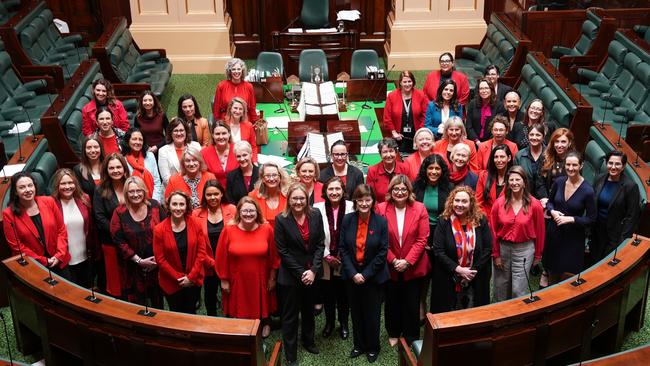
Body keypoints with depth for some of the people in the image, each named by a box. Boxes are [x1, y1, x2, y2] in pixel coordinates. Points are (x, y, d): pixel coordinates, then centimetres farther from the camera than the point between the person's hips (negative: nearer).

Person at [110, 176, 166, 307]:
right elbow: (119, 241, -9)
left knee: (158, 301, 16)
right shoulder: (119, 213, -9)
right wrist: (139, 260, -13)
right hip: (133, 267, -1)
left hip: (156, 263, 2)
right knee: (137, 303, 5)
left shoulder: (154, 206, -4)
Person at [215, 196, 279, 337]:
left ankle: (265, 324, 47)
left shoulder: (267, 229, -9)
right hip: (237, 282, -1)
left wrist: (272, 278, 3)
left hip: (260, 281, 1)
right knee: (239, 310, 13)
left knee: (260, 306, 19)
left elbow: (274, 256, -1)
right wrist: (224, 280, -1)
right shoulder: (228, 230, -11)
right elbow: (221, 257, -4)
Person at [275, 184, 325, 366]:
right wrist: (300, 273, -14)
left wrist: (313, 270, -12)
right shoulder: (281, 220, -12)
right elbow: (282, 251, -12)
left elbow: (320, 244, -3)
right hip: (290, 275, -3)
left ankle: (308, 340, 43)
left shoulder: (315, 215, -4)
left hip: (312, 273, 3)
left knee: (309, 310, 21)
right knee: (290, 315, 7)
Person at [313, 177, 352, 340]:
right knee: (327, 294, 15)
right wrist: (327, 256, -8)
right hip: (325, 261, 1)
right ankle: (329, 322, 36)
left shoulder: (351, 207, -10)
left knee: (343, 294, 13)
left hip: (345, 261, 0)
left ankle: (344, 323, 33)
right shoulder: (317, 208, -9)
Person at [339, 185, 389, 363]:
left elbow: (383, 252, -10)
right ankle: (359, 345, 32)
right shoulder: (347, 220, -4)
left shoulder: (381, 222, -10)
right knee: (356, 313, 14)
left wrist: (365, 274, -13)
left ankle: (373, 347, 28)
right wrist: (353, 273, -12)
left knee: (372, 314, 8)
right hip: (352, 276, 2)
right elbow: (343, 249, -4)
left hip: (373, 276, -2)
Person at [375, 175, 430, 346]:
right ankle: (393, 334, 37)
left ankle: (411, 338, 28)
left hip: (413, 267, 0)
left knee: (412, 304, 11)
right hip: (390, 266, 1)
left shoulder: (419, 209, -8)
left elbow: (422, 239, -9)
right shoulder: (381, 209, -9)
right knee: (392, 302, 17)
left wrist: (407, 261, -16)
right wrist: (393, 260, -14)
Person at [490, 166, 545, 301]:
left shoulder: (535, 205, -8)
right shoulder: (499, 203, -5)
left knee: (518, 290, -1)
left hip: (524, 249, -2)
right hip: (502, 247, 2)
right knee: (500, 288, 13)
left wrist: (538, 255, 5)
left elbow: (540, 231, 0)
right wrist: (496, 254, 1)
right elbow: (493, 230, 0)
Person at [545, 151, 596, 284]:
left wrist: (571, 219, -21)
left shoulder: (587, 191, -16)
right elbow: (550, 202, 12)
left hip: (573, 237, -4)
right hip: (554, 233, 4)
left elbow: (591, 219, -9)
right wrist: (552, 211, -9)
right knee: (552, 274, 16)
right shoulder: (559, 182, -5)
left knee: (567, 274, 4)